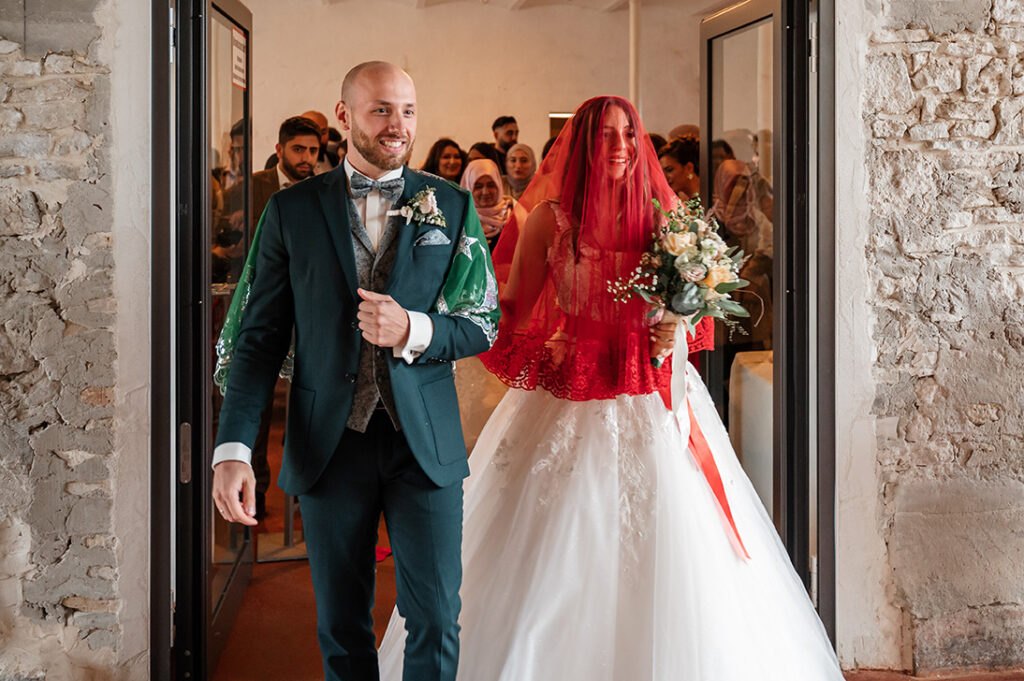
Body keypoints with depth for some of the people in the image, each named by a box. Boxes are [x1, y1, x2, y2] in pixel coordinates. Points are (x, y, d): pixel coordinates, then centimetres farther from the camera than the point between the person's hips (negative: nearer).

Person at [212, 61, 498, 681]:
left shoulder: (452, 207, 4)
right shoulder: (292, 211, 2)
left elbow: (485, 324, 4)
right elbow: (259, 335, 1)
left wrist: (412, 331, -17)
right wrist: (234, 447, -10)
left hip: (424, 443, 0)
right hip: (329, 444, 0)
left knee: (436, 621, 4)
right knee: (341, 629, 12)